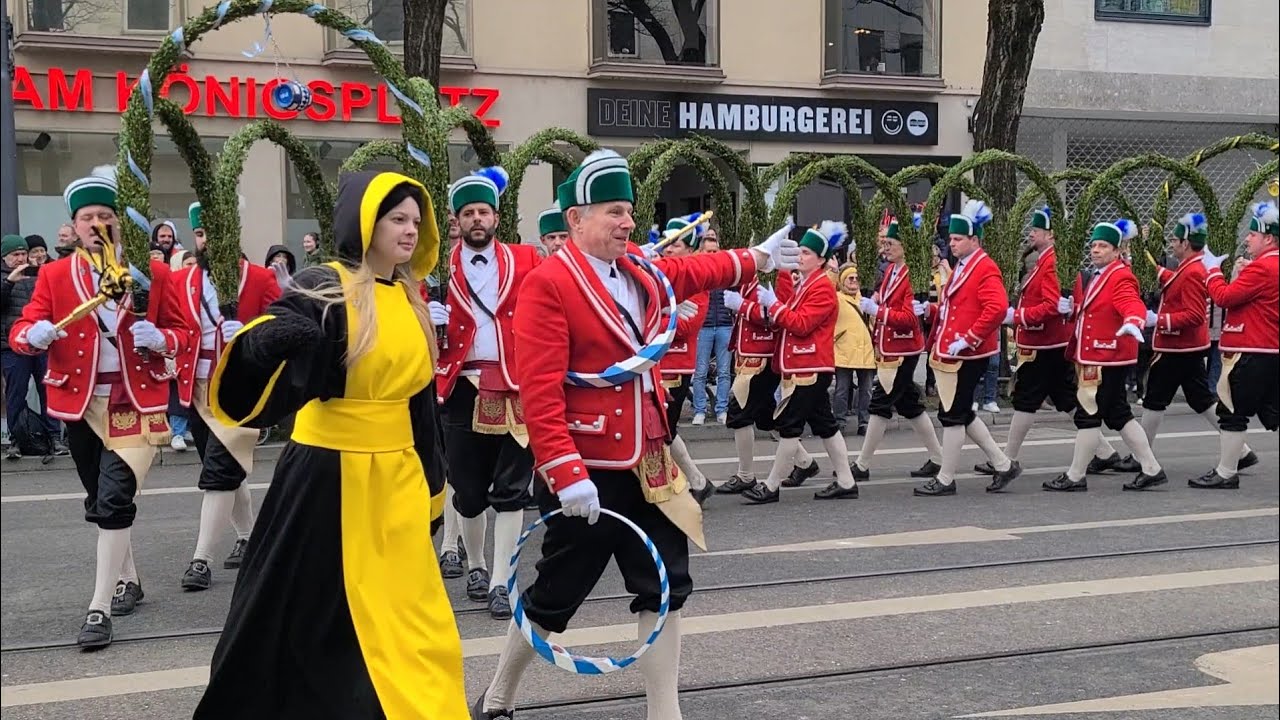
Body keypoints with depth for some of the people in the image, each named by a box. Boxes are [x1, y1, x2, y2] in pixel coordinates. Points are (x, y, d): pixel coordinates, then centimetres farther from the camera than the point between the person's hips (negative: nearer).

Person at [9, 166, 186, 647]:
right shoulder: (55, 275, 2)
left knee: (114, 502, -13)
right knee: (100, 502, 16)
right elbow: (21, 330, -3)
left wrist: (159, 338, -18)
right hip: (80, 406, 3)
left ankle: (100, 610, -11)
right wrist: (34, 335, -27)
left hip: (134, 404, -3)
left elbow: (183, 331, 4)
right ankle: (127, 579, 37)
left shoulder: (152, 273, 0)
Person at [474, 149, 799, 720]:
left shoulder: (640, 272, 7)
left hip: (644, 465, 8)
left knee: (666, 586, 9)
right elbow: (539, 391, -22)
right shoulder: (549, 283, -16)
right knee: (555, 594, 4)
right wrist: (566, 473, -27)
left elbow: (693, 272, 30)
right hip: (586, 473, -8)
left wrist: (757, 258, 36)